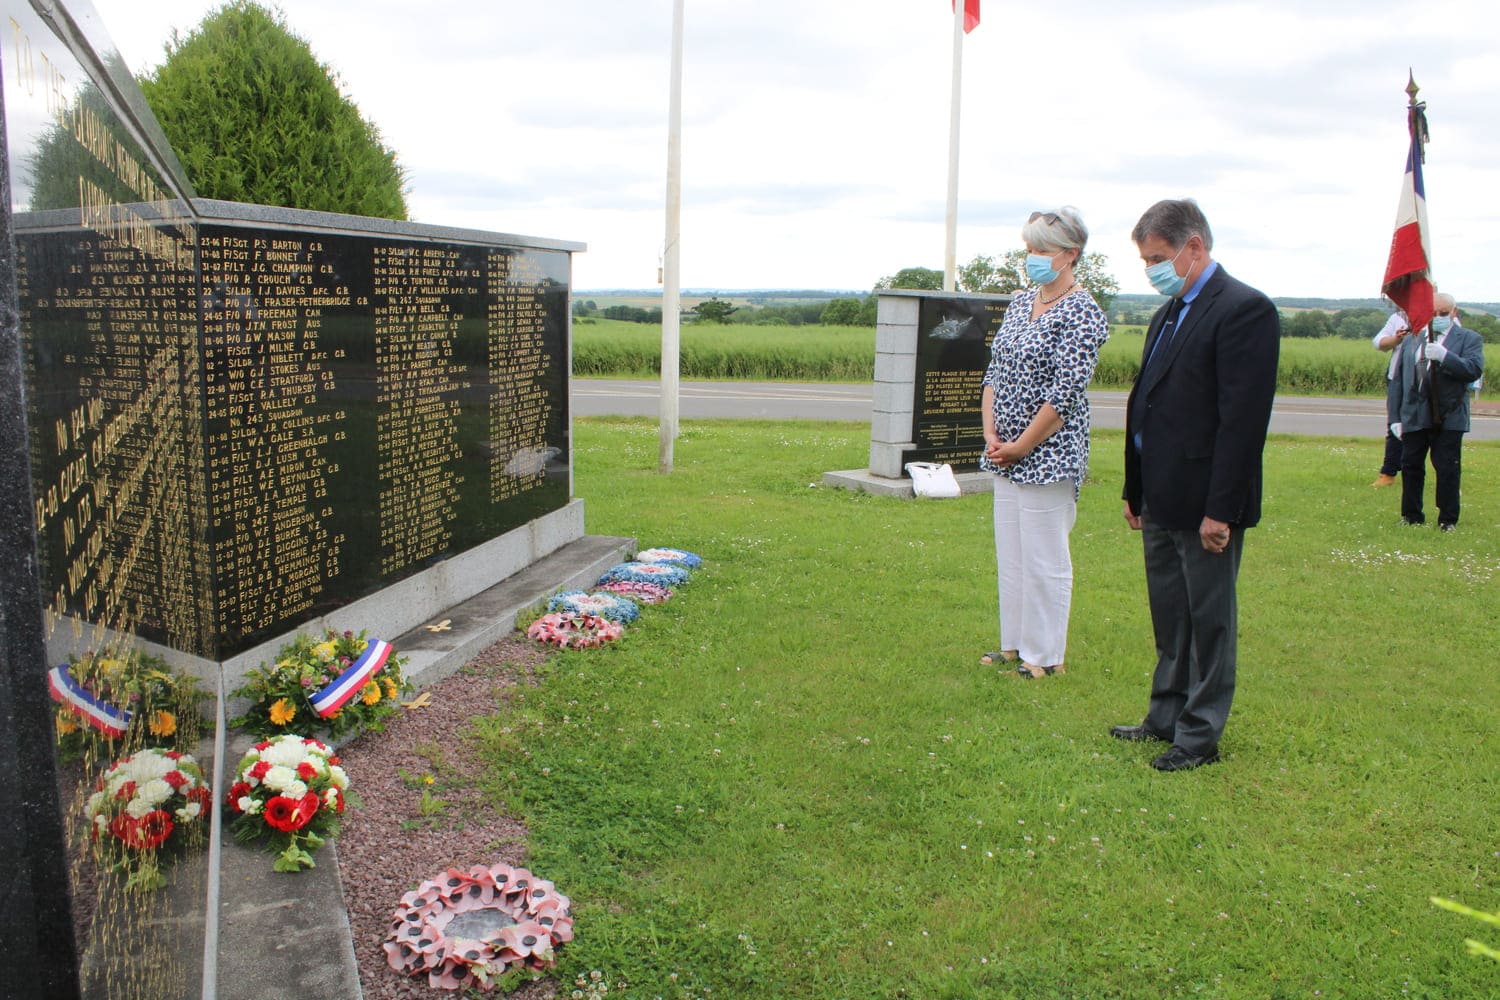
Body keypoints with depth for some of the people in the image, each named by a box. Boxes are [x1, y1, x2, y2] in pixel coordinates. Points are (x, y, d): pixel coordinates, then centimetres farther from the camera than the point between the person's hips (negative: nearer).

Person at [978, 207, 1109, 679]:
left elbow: (1065, 392, -17)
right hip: (1006, 454, 8)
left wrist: (1022, 446, -14)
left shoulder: (1082, 313, -12)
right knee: (1009, 552, 14)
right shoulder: (1020, 302, 11)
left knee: (1044, 559, 1)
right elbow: (994, 373, 11)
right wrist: (991, 435, -1)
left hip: (1047, 455, -8)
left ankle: (1045, 656, 13)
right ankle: (1014, 643, 27)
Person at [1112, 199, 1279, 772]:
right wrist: (1135, 491, 15)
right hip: (1161, 500, 9)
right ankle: (1167, 716, 32)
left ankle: (1200, 735, 16)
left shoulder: (1244, 310, -14)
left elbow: (1244, 419, -20)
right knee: (1169, 618, 18)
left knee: (1208, 620, 4)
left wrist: (1221, 509, -22)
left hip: (1205, 504, -9)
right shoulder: (1170, 313, 15)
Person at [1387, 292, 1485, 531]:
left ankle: (1448, 520, 9)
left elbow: (1474, 370, -12)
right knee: (1411, 467, 8)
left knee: (1448, 470, -1)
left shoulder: (1468, 339, 4)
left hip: (1448, 418, -3)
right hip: (1414, 417, 3)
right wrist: (1395, 417, 5)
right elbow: (1397, 381, 11)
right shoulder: (1411, 341, 13)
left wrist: (1444, 356, -25)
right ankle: (1412, 516, 20)